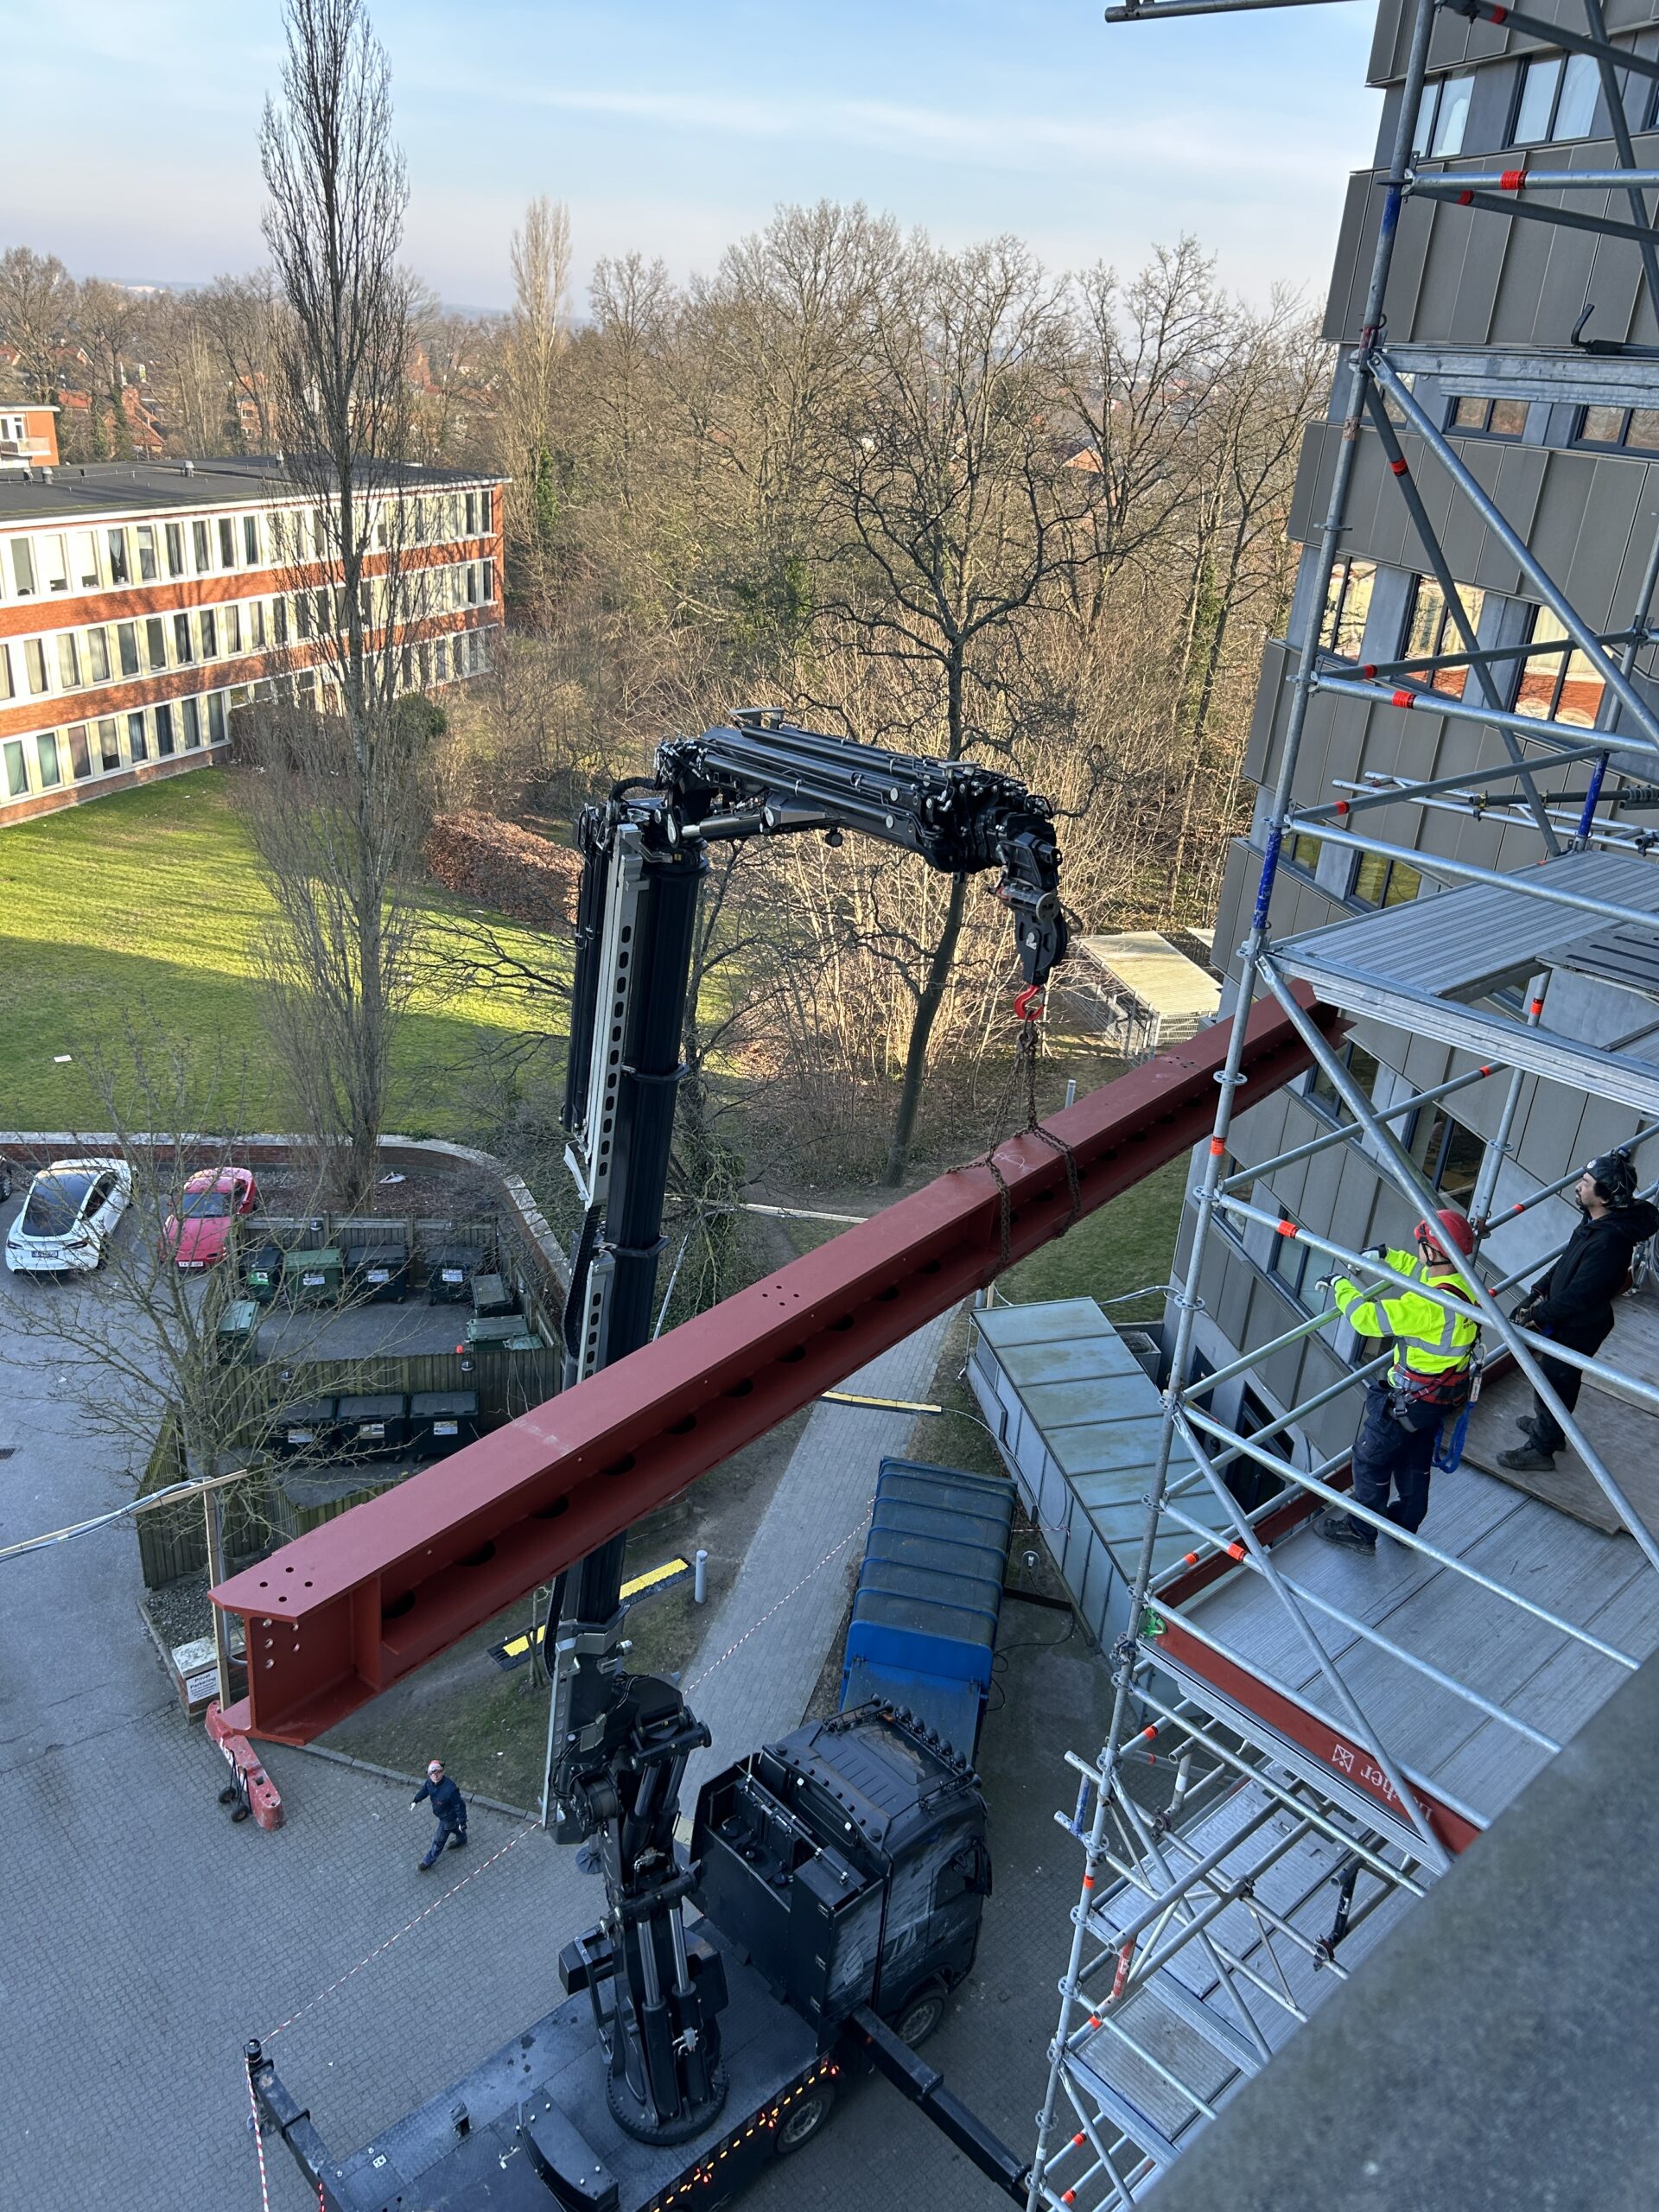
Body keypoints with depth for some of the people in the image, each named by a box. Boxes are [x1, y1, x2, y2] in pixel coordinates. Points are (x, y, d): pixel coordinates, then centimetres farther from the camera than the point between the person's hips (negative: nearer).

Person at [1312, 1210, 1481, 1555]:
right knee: (1416, 1458, 27)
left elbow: (1366, 1317, -32)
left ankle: (1360, 1532, 25)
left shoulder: (1430, 1305, -37)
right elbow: (1421, 1270, 15)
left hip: (1411, 1398, -9)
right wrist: (1387, 1255, 12)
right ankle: (1406, 1522, 46)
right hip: (1445, 1393, 9)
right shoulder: (1463, 1281, -9)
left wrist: (1340, 1285, -17)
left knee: (1371, 1457, 11)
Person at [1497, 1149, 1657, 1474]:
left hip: (1577, 1329, -9)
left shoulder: (1609, 1241, -34)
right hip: (1567, 1320, 9)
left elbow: (1577, 1296, -29)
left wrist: (1538, 1315, -18)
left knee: (1554, 1384, 8)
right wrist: (1537, 1292, 6)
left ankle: (1540, 1449, 25)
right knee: (1552, 1378, 27)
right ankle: (1546, 1426, 48)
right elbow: (1566, 1263, 10)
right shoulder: (1595, 1221, -4)